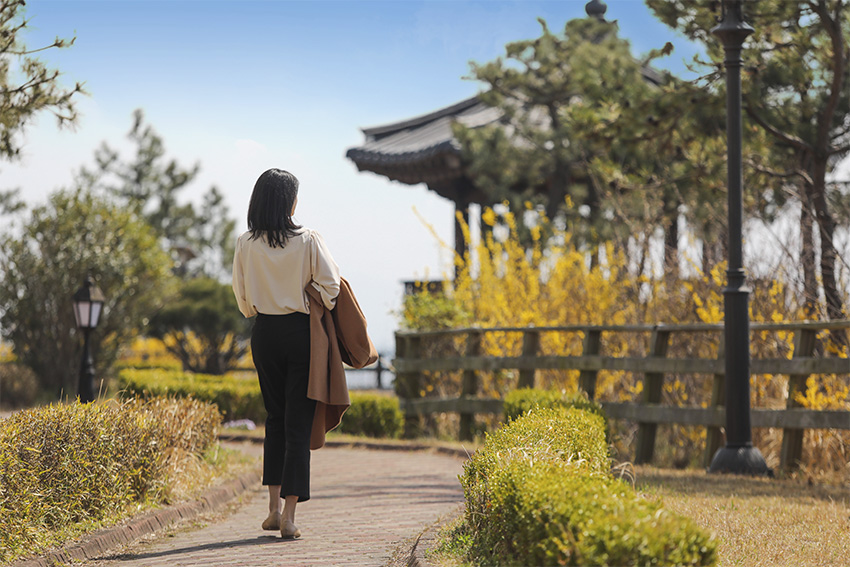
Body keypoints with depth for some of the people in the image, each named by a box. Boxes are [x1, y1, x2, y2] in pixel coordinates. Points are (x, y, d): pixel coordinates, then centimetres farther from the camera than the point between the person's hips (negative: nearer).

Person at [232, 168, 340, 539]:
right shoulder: (308, 241, -11)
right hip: (301, 332, -3)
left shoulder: (245, 245, -4)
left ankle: (274, 505, 16)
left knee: (275, 416, 19)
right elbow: (330, 285, -10)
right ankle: (289, 515, -4)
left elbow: (241, 296, 3)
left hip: (265, 333, 3)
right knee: (298, 421, 0)